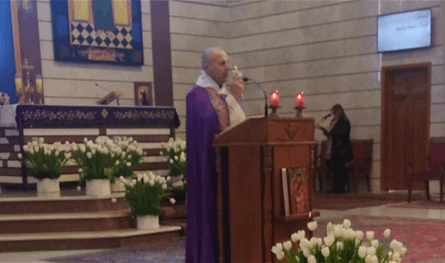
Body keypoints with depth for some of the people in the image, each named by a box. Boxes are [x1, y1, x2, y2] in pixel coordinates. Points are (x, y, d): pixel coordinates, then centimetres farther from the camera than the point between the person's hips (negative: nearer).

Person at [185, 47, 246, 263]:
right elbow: (211, 123, -22)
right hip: (211, 166, -7)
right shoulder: (197, 94, -7)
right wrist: (232, 98, -20)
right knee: (212, 211, -5)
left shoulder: (228, 93, 16)